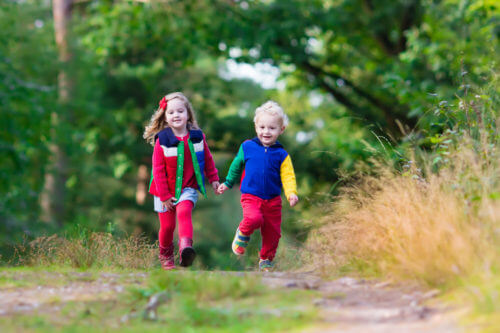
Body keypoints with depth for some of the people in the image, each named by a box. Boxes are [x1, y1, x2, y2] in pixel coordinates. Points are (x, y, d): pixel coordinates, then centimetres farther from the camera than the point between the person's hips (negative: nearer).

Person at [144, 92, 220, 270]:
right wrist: (164, 196, -11)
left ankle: (186, 247, -43)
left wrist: (213, 178, 16)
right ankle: (165, 256, 31)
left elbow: (207, 159, 13)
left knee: (184, 212, -27)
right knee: (167, 225, 6)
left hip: (188, 188, 0)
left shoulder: (197, 137, -4)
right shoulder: (162, 141, -12)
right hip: (166, 191, 0)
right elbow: (158, 170, -10)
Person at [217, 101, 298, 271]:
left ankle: (266, 260, 29)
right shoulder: (247, 147, 1)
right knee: (254, 219, -30)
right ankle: (242, 235, 2)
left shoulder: (281, 155, -1)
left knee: (273, 233, 5)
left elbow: (288, 176, -5)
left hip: (273, 200, 2)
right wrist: (227, 183, 26)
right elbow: (236, 166, 17)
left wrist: (291, 193, -23)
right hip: (250, 197, -2)